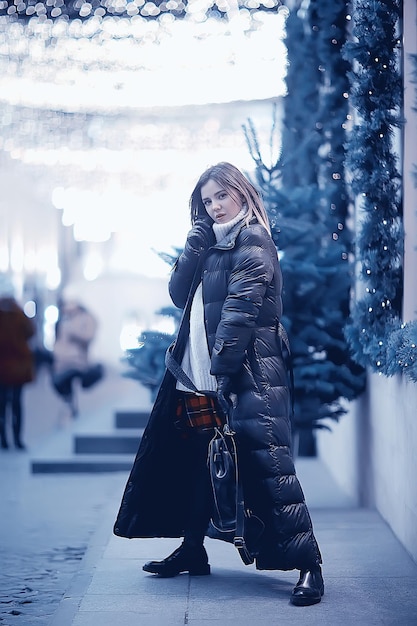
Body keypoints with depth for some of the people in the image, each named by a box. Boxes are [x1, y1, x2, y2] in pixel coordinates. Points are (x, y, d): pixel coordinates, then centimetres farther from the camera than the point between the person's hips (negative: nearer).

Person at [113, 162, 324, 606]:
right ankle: (192, 551, 26)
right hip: (201, 374, 9)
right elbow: (179, 294, 11)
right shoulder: (211, 246, 20)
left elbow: (241, 308, -15)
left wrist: (222, 369, -21)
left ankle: (307, 563, -11)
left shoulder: (252, 241, -6)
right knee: (195, 459, 13)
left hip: (247, 374, -8)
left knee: (267, 462, -13)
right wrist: (195, 246, -1)